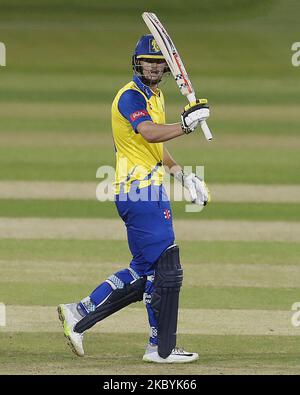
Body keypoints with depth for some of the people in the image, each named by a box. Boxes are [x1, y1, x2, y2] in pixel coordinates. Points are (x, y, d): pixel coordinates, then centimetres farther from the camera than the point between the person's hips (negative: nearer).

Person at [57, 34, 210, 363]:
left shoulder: (155, 97, 20)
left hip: (150, 191, 10)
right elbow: (150, 133, -30)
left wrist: (182, 175, 20)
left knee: (143, 272, 11)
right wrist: (187, 124, -40)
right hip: (141, 191, -10)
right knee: (165, 269, -7)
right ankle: (162, 348, 0)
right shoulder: (130, 96, -11)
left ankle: (79, 314, 11)